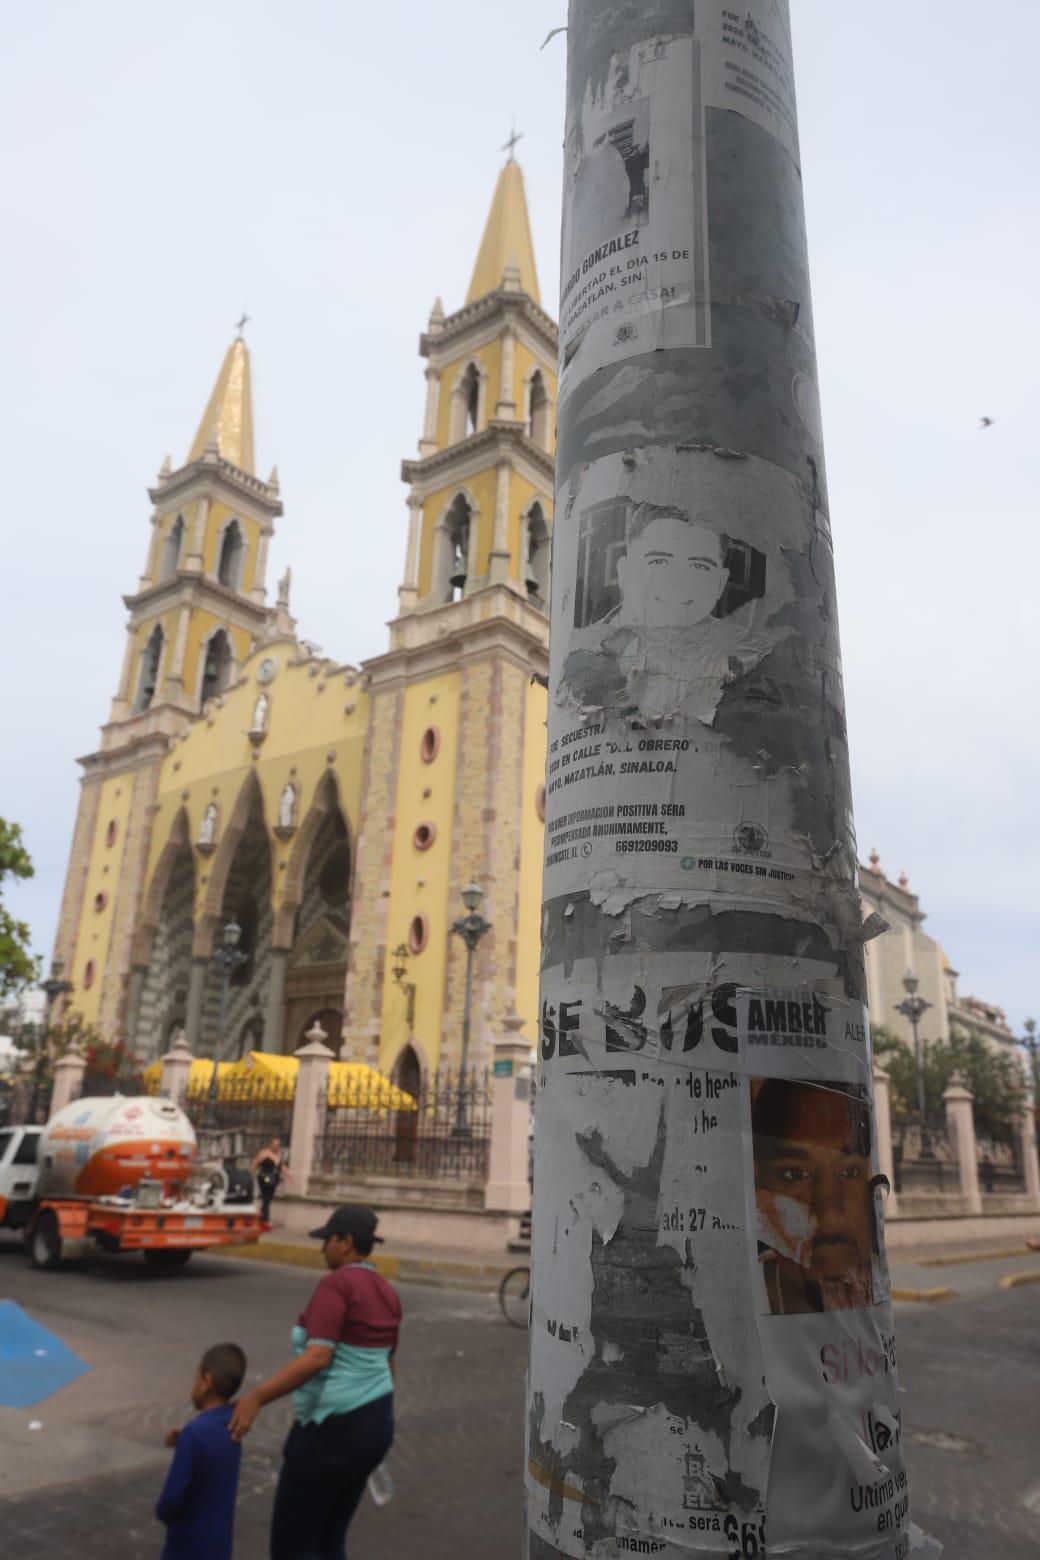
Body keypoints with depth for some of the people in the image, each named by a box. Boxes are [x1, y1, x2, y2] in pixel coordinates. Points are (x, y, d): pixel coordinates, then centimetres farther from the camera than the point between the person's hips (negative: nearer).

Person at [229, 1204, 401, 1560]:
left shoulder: (336, 1284, -18)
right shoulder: (387, 1292, 8)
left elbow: (317, 1358, -27)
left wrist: (256, 1397, -26)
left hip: (332, 1428, -9)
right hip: (376, 1423, 9)